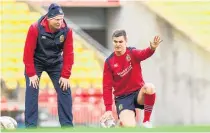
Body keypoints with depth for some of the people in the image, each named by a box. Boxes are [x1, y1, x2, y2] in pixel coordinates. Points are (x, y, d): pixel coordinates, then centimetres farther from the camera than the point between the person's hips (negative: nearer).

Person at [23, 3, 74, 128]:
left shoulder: (67, 31, -18)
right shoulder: (35, 29, -26)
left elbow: (68, 54, -12)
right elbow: (28, 52, -22)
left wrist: (65, 75, -15)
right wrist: (31, 74, -24)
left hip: (56, 63, 3)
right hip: (36, 62, -3)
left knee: (65, 90, -4)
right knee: (32, 92, -13)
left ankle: (67, 125, 4)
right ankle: (30, 126, -8)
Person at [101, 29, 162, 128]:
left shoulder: (132, 53, -5)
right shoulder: (109, 62, -3)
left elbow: (143, 54, -31)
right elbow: (107, 87, -2)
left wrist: (152, 48, -56)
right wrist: (108, 109, -10)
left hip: (138, 93, 0)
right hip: (122, 98, 0)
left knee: (149, 87, -35)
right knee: (129, 126, -23)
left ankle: (146, 121, -17)